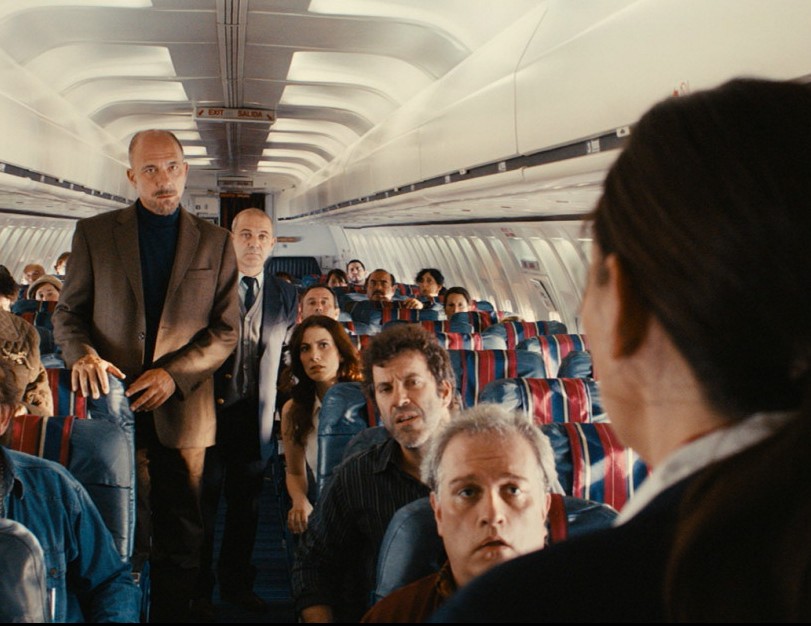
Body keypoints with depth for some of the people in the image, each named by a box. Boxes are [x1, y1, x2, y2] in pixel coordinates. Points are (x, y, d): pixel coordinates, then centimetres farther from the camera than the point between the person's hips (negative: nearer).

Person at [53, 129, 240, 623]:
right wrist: (83, 355, -14)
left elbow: (226, 329, 3)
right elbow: (68, 313, 8)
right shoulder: (93, 233, 7)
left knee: (181, 542, 7)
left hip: (182, 412, 1)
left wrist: (174, 373, -11)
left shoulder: (215, 242, 7)